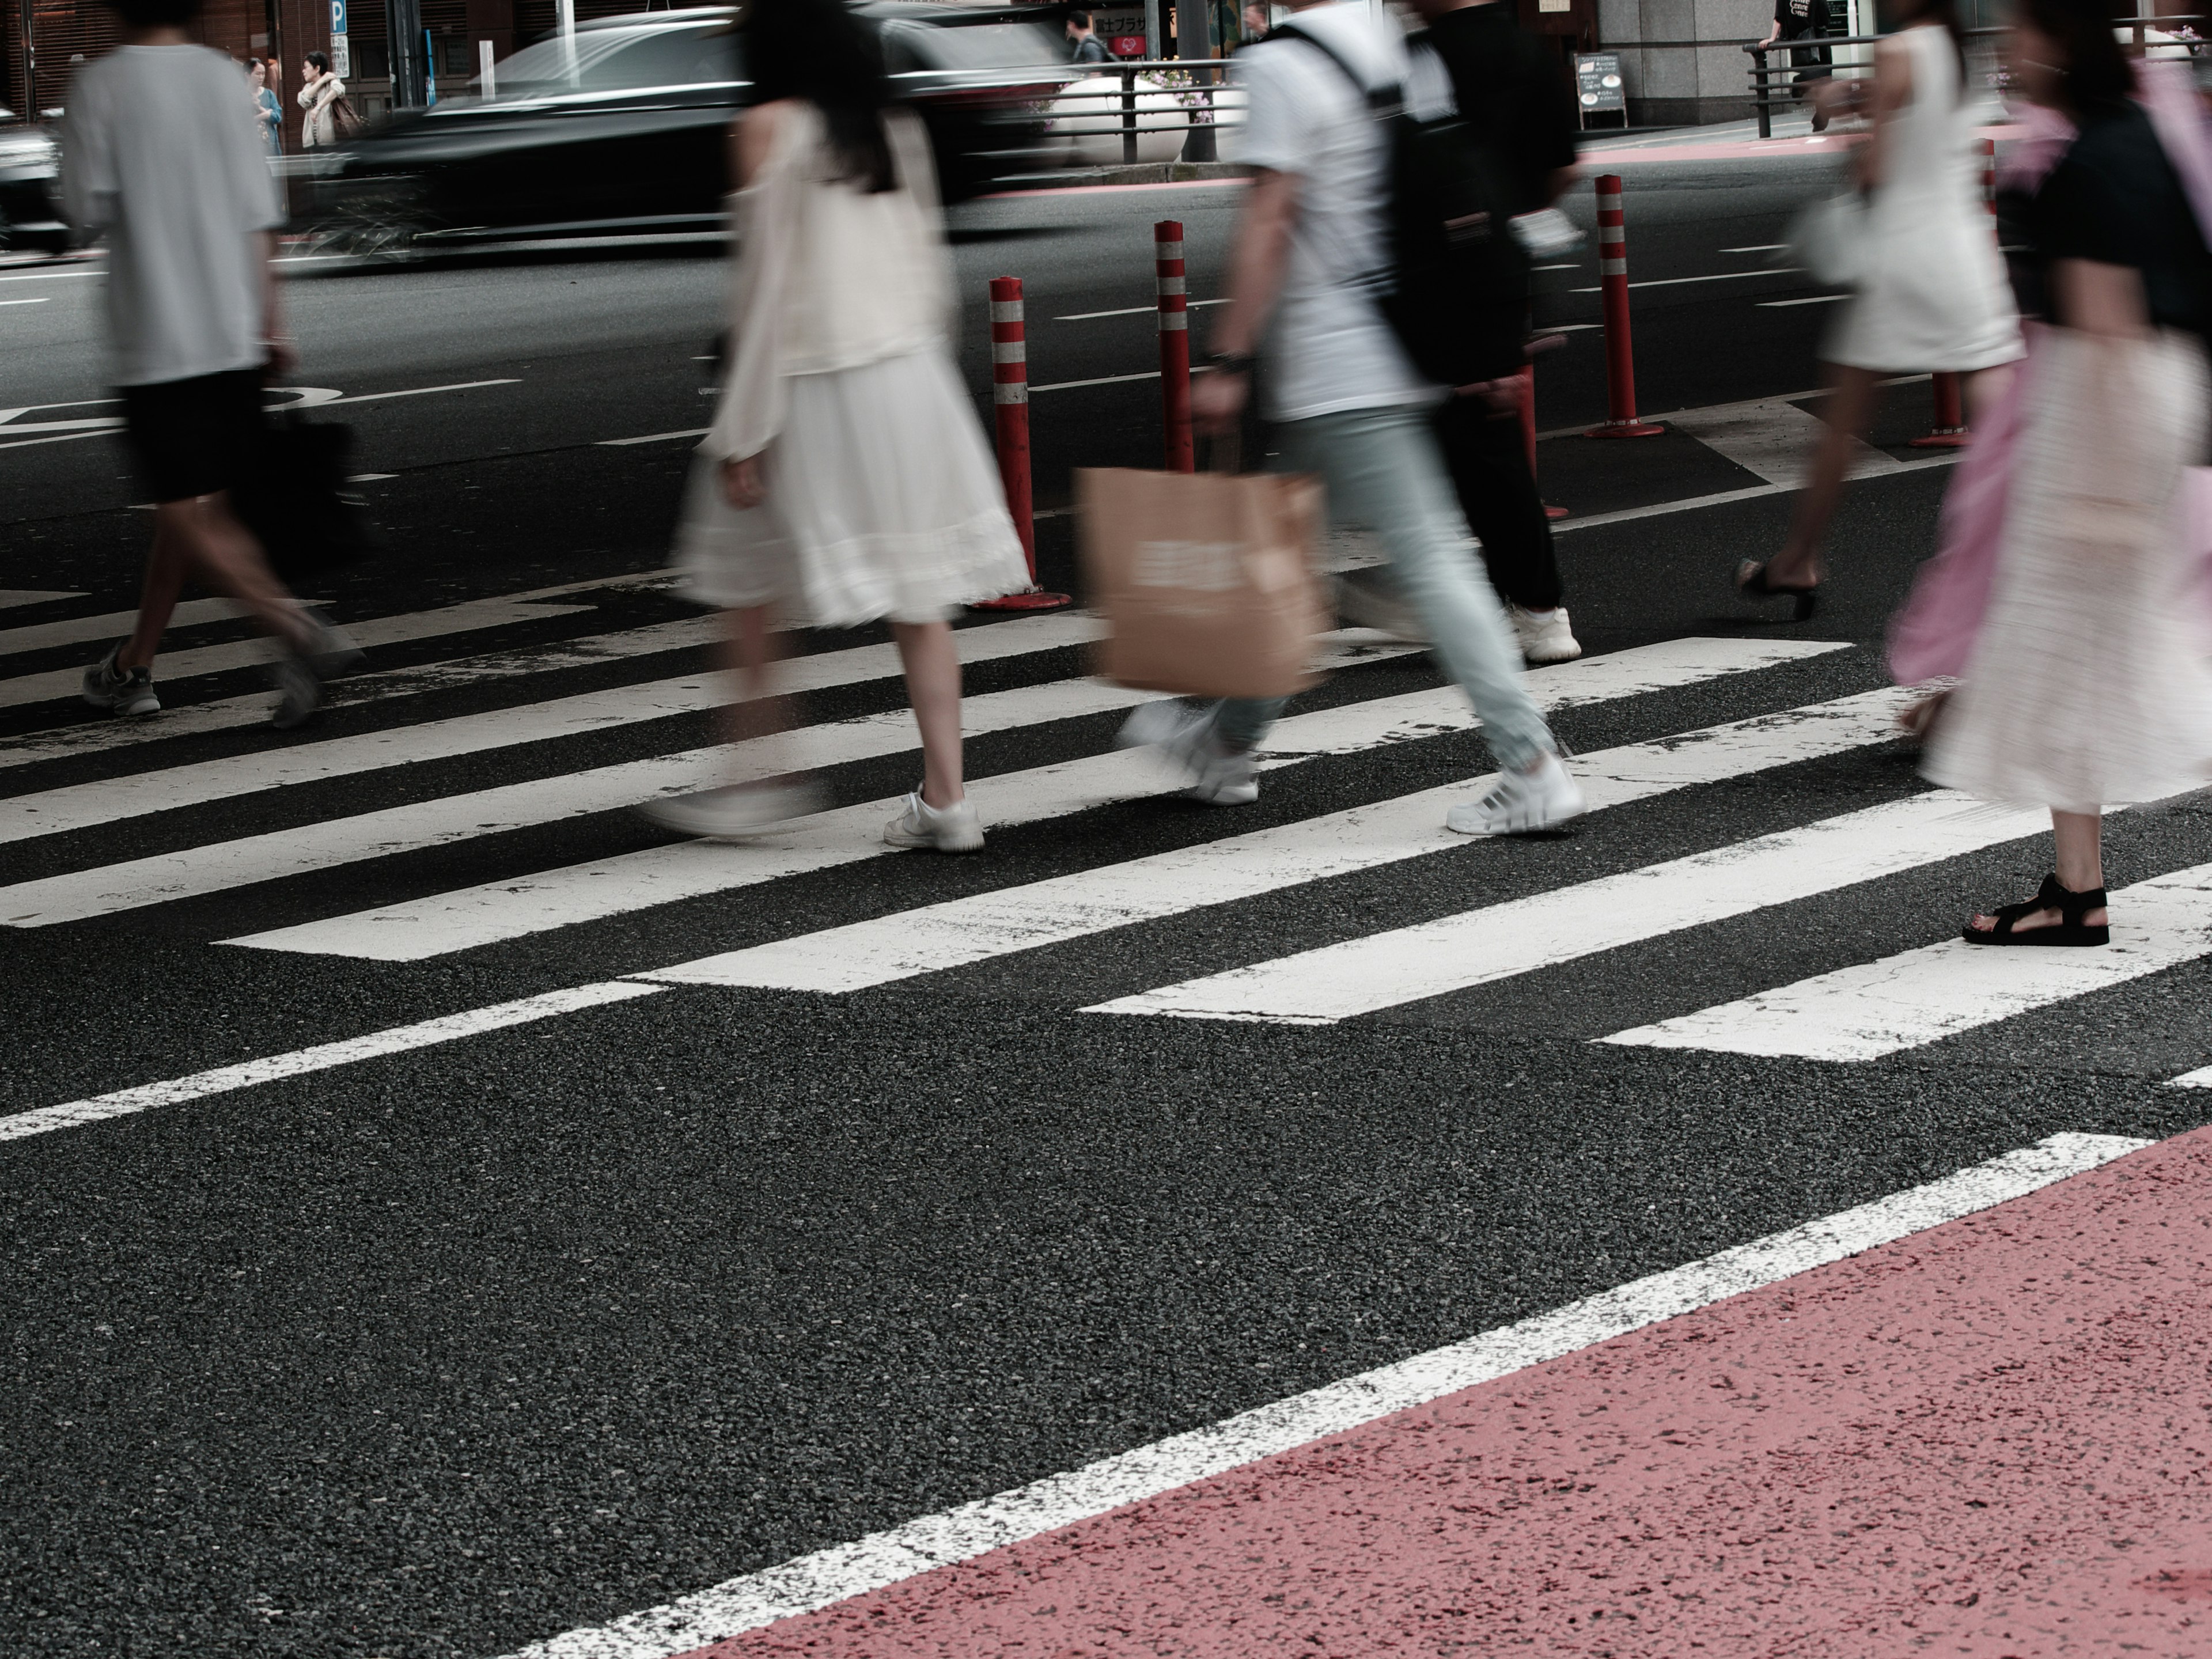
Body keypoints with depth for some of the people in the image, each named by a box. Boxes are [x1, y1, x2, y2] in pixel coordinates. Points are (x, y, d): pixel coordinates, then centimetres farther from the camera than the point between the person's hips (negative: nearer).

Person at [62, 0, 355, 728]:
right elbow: (257, 211, 3)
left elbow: (88, 211, -7)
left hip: (155, 339, -5)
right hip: (233, 335, 5)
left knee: (186, 514, -4)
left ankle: (299, 631, -21)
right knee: (188, 505, 15)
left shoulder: (100, 86, -8)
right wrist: (273, 322, 7)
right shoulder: (224, 76, 4)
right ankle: (134, 668, 24)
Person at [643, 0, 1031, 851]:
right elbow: (928, 265, 13)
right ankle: (944, 797, 5)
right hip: (909, 377, 6)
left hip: (809, 387, -6)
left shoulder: (770, 128, -8)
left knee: (749, 586, 10)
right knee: (916, 597, 7)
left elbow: (765, 285, -11)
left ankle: (761, 776, 11)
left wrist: (742, 433, -9)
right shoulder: (896, 126, 10)